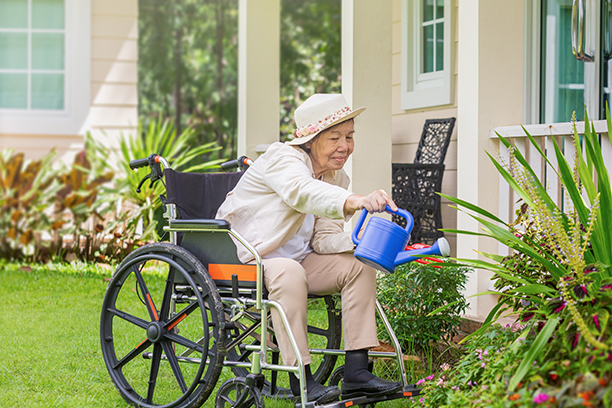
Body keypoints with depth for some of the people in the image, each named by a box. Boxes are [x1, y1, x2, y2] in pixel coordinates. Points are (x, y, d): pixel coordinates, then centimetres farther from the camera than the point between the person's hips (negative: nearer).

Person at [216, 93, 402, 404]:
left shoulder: (336, 177, 7)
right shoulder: (282, 158, -18)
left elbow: (324, 238, 3)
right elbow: (302, 192, -42)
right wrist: (356, 202, -60)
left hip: (295, 260, 8)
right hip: (243, 260, -8)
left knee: (359, 265, -9)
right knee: (289, 272, -37)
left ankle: (356, 372, -12)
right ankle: (301, 381, -32)